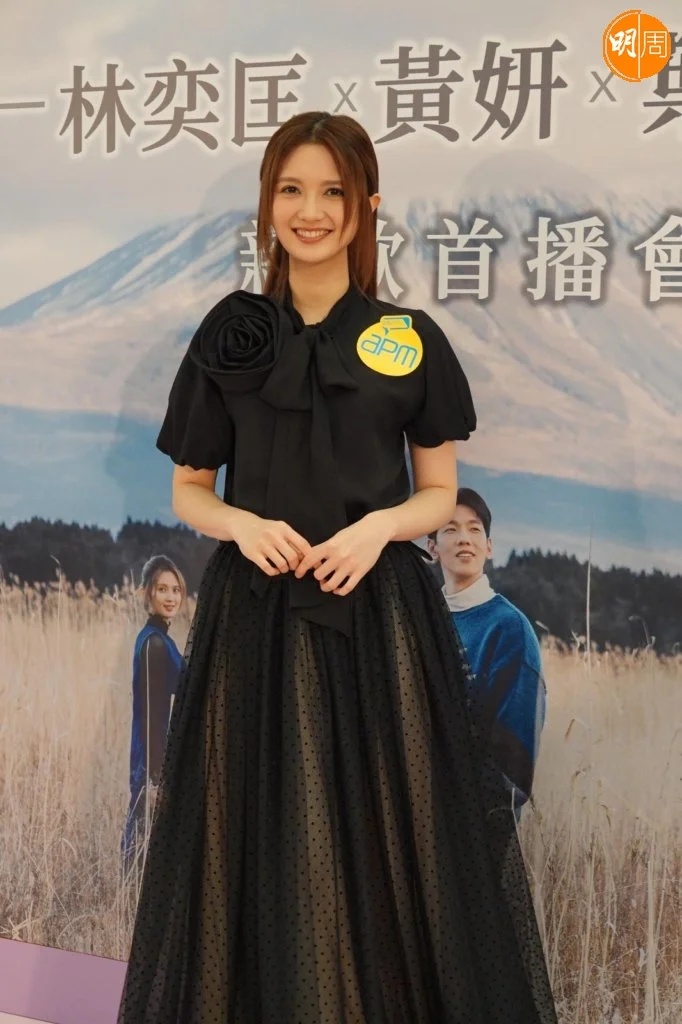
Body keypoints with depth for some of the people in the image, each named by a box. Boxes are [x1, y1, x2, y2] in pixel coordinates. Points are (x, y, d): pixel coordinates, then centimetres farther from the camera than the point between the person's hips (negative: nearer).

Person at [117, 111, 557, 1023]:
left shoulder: (410, 339, 3)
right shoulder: (230, 335, 4)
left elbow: (439, 494, 7)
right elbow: (189, 492, 8)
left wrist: (380, 525, -13)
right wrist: (245, 525, -12)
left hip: (380, 615, 0)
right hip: (255, 615, 1)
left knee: (390, 839, 4)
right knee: (259, 847, 6)